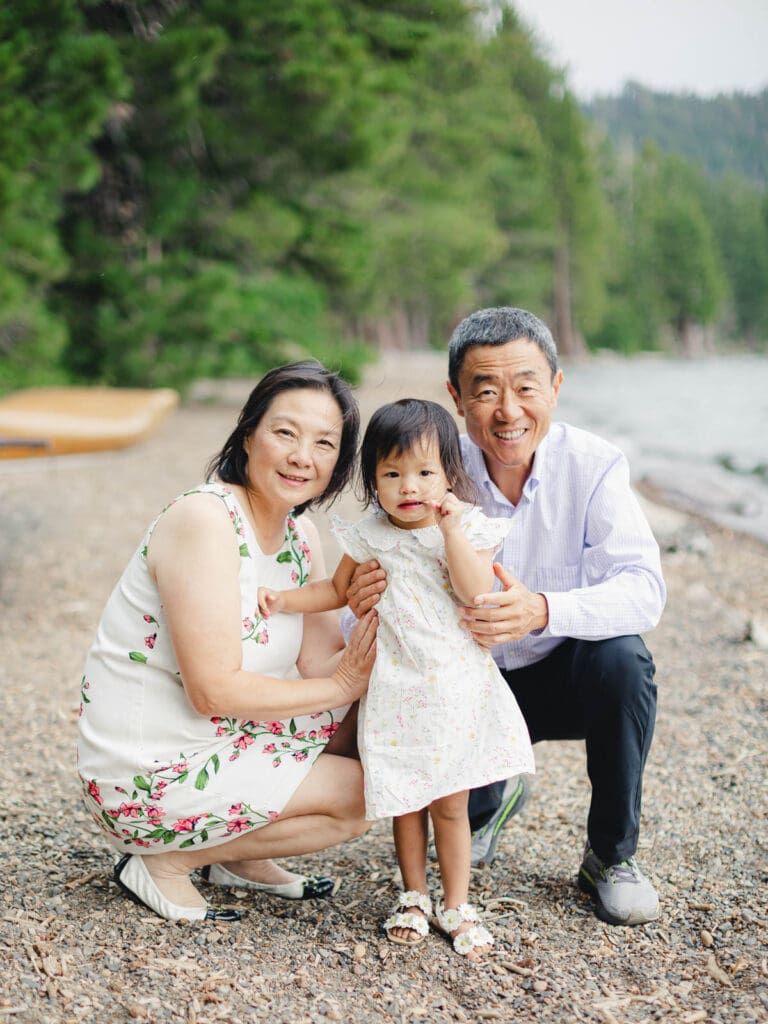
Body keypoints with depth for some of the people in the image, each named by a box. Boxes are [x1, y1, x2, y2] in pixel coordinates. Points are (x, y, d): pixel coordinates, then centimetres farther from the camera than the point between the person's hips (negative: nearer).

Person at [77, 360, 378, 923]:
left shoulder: (300, 535, 4)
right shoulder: (204, 519, -23)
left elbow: (326, 661, -2)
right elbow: (215, 690, -25)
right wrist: (341, 687, -17)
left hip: (227, 740, 9)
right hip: (150, 777, -8)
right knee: (363, 795, -10)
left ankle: (235, 853, 13)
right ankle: (167, 860, 0)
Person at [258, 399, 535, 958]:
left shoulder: (469, 528, -5)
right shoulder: (369, 538, 0)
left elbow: (477, 591, -19)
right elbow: (339, 589, 15)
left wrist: (451, 528, -21)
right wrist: (284, 598, 3)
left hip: (458, 689, -1)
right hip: (396, 693, 1)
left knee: (450, 806, 8)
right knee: (407, 804, 11)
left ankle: (457, 905, 25)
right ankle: (415, 898, 31)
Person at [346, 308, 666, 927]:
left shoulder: (594, 466, -18)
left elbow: (644, 590, -29)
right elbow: (372, 594, -16)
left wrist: (543, 611, -49)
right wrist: (366, 605, -43)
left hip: (566, 677, -1)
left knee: (621, 657, -32)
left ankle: (612, 856, -6)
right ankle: (491, 800, 16)